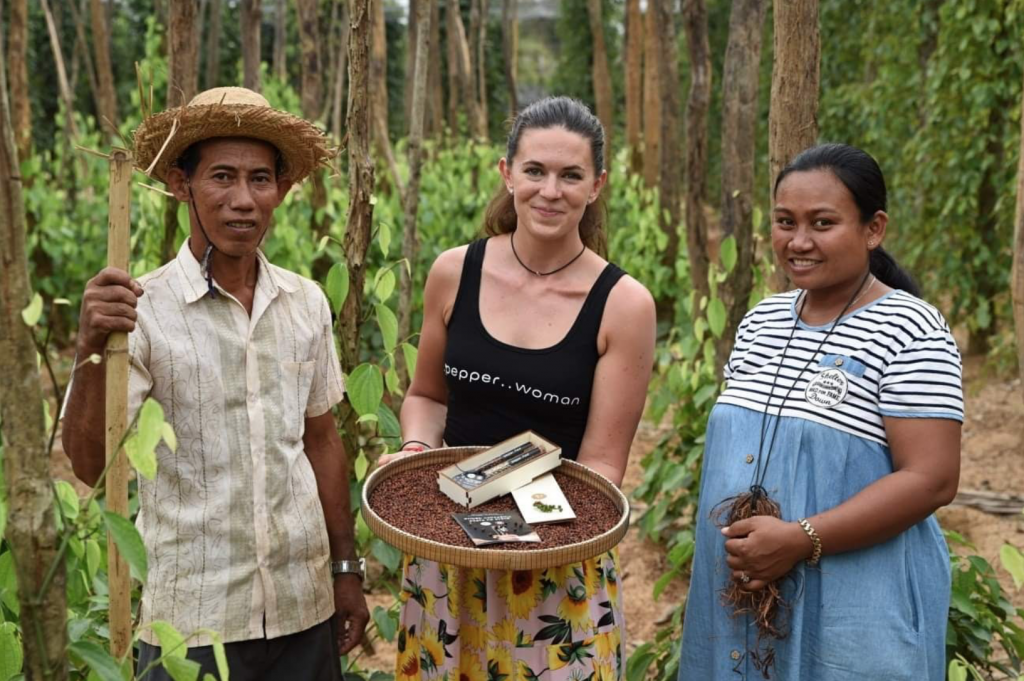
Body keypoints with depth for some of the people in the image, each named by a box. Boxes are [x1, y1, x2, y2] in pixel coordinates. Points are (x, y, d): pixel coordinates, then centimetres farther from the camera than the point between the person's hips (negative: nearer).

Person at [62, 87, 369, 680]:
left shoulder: (307, 303, 0)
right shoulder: (142, 309, -12)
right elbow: (90, 464, -16)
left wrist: (346, 569, 12)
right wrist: (93, 352, -32)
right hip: (193, 615, -3)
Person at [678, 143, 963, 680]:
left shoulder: (909, 331, -12)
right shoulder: (760, 323, 6)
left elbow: (931, 479, -17)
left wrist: (799, 540, -22)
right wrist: (735, 548, -3)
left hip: (856, 606, -5)